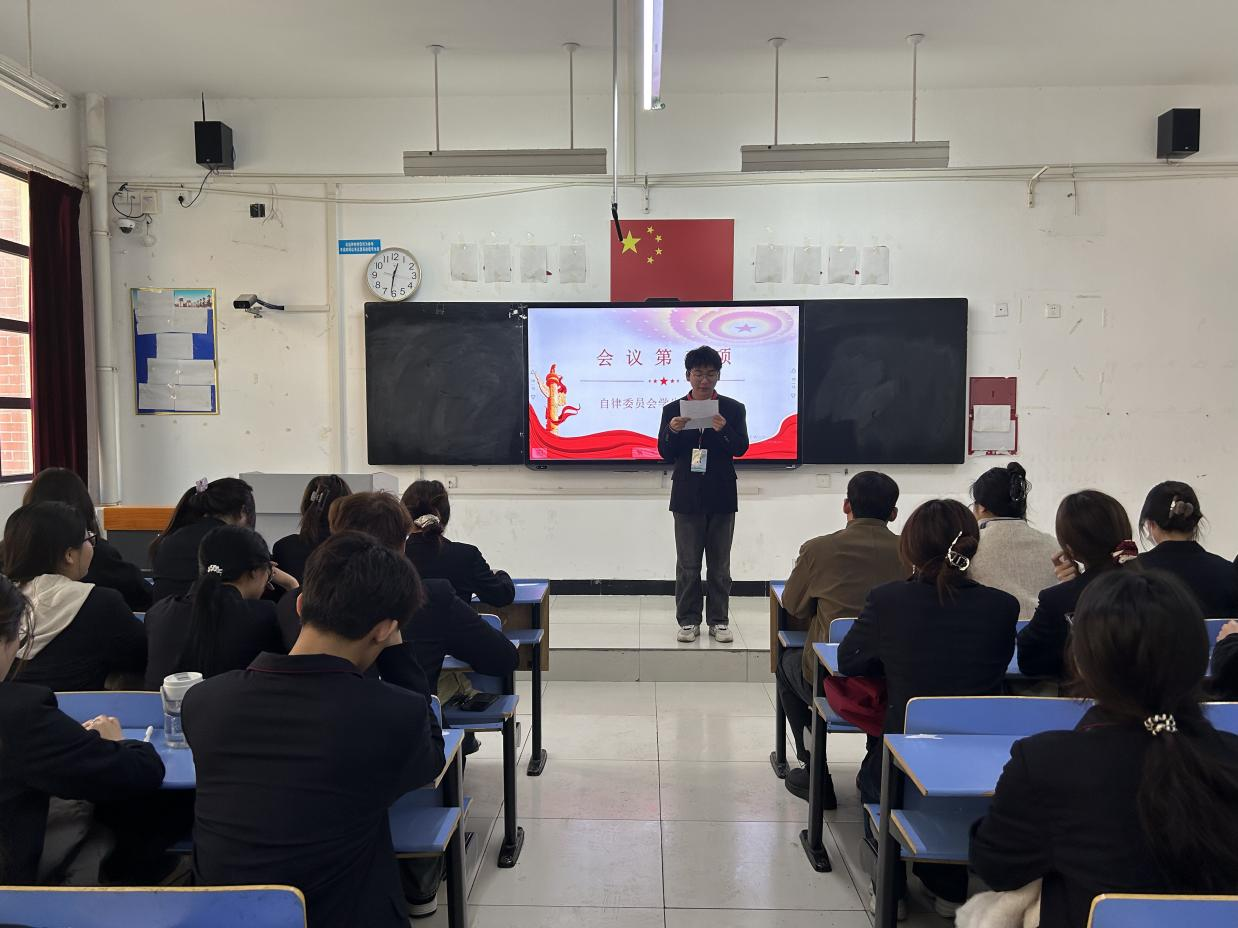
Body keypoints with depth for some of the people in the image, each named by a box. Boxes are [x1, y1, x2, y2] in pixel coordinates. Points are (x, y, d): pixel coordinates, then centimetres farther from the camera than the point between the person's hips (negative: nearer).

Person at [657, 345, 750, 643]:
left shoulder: (733, 409, 3)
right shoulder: (673, 410, 4)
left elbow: (741, 448, -6)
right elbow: (665, 454, 2)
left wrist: (724, 430, -24)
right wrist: (673, 432, -18)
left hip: (721, 496, 0)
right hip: (687, 496, 0)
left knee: (719, 564, 7)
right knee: (687, 564, 6)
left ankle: (718, 621, 16)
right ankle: (688, 621, 14)